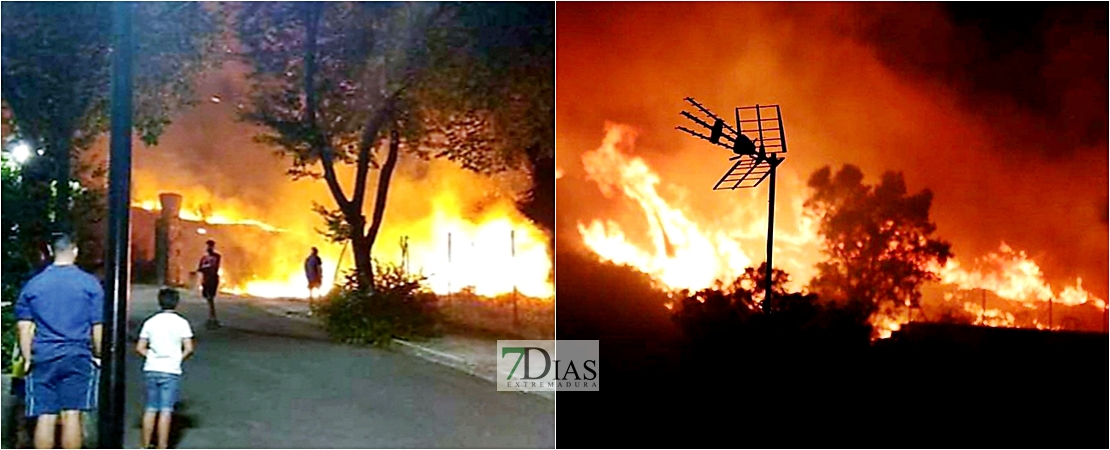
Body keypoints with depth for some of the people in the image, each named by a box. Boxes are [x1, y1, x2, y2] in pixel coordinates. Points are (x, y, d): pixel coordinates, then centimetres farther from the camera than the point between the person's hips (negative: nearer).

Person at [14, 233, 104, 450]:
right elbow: (98, 326, -1)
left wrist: (27, 359, 11)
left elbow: (24, 327, 6)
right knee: (72, 415, -2)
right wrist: (99, 355, 9)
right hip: (78, 358, -2)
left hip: (42, 359, 2)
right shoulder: (89, 283, 0)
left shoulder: (33, 285, 8)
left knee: (45, 417, 2)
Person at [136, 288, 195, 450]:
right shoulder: (181, 323, -5)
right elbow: (189, 349, -8)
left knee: (150, 409, 12)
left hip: (151, 370, 4)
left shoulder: (150, 322, 4)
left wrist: (152, 356, 12)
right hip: (171, 371, -4)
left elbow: (140, 347, 3)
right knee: (166, 411, -2)